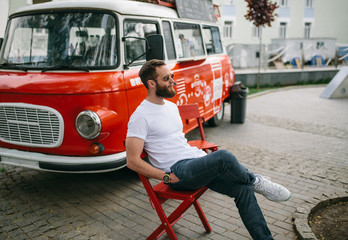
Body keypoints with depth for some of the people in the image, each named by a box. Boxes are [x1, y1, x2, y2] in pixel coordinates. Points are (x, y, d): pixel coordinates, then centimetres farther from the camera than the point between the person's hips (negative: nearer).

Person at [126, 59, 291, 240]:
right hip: (178, 172, -8)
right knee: (223, 157, -30)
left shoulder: (172, 107, 17)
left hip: (195, 160, 8)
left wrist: (203, 157, 11)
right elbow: (132, 161, -14)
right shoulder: (140, 117, -11)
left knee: (243, 188, -9)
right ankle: (256, 181, 0)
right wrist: (167, 177, -16)